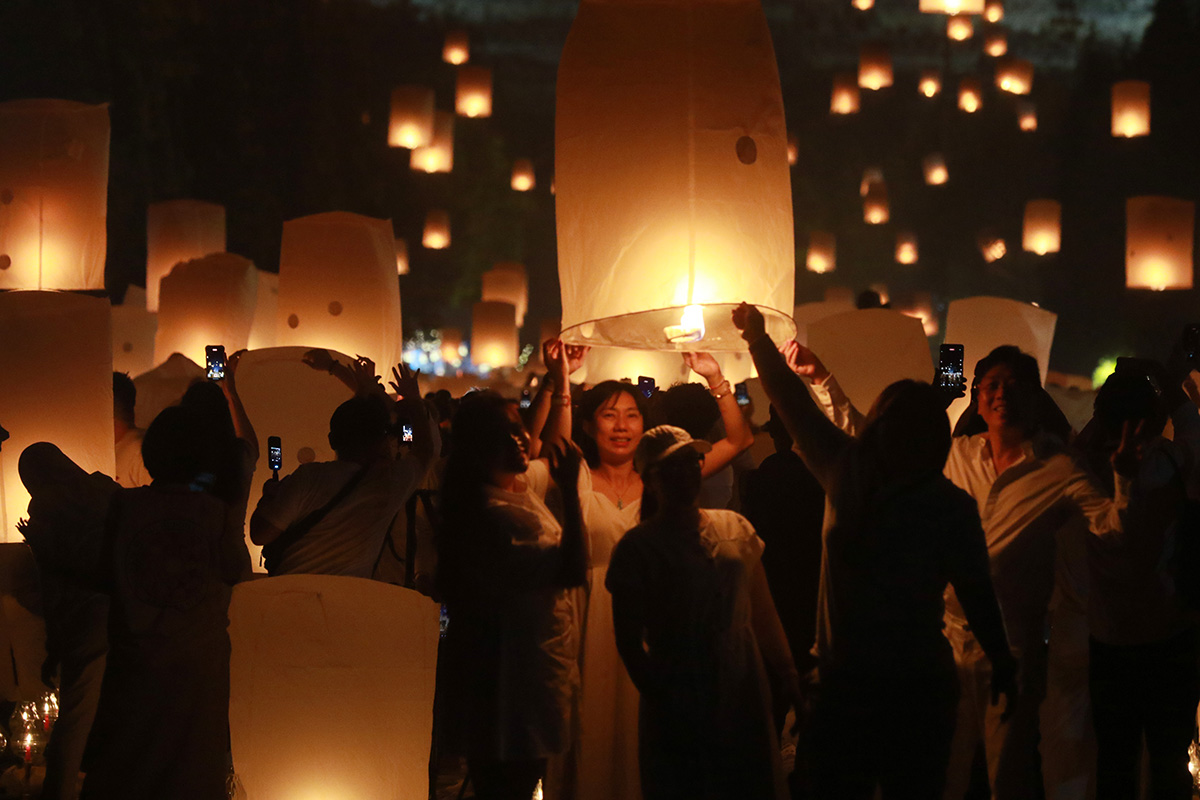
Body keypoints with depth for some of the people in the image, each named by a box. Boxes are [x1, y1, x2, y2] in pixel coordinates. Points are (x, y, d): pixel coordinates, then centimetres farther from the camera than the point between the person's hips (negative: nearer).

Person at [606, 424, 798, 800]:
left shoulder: (735, 527, 6)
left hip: (745, 696, 4)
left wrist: (789, 675, 9)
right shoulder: (638, 547, -6)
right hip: (678, 709, -4)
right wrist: (659, 697, -13)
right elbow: (629, 641, -7)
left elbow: (762, 612, 11)